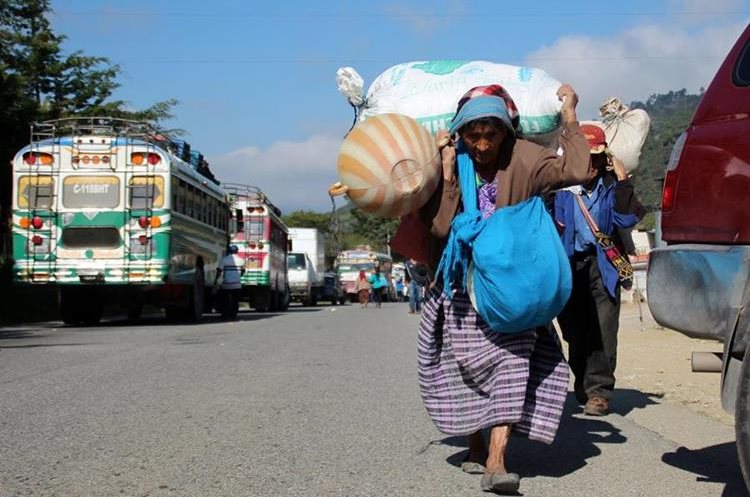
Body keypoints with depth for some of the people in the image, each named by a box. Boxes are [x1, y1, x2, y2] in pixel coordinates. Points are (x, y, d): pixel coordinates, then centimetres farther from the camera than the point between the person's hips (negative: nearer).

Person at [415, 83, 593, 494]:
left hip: (510, 286, 0)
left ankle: (496, 461, -20)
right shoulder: (447, 162, -8)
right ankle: (476, 445, 24)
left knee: (513, 359, -16)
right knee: (464, 362, 2)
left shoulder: (520, 159, -6)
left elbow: (576, 170, -20)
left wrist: (569, 116, -14)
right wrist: (448, 169, -24)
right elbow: (440, 226, -19)